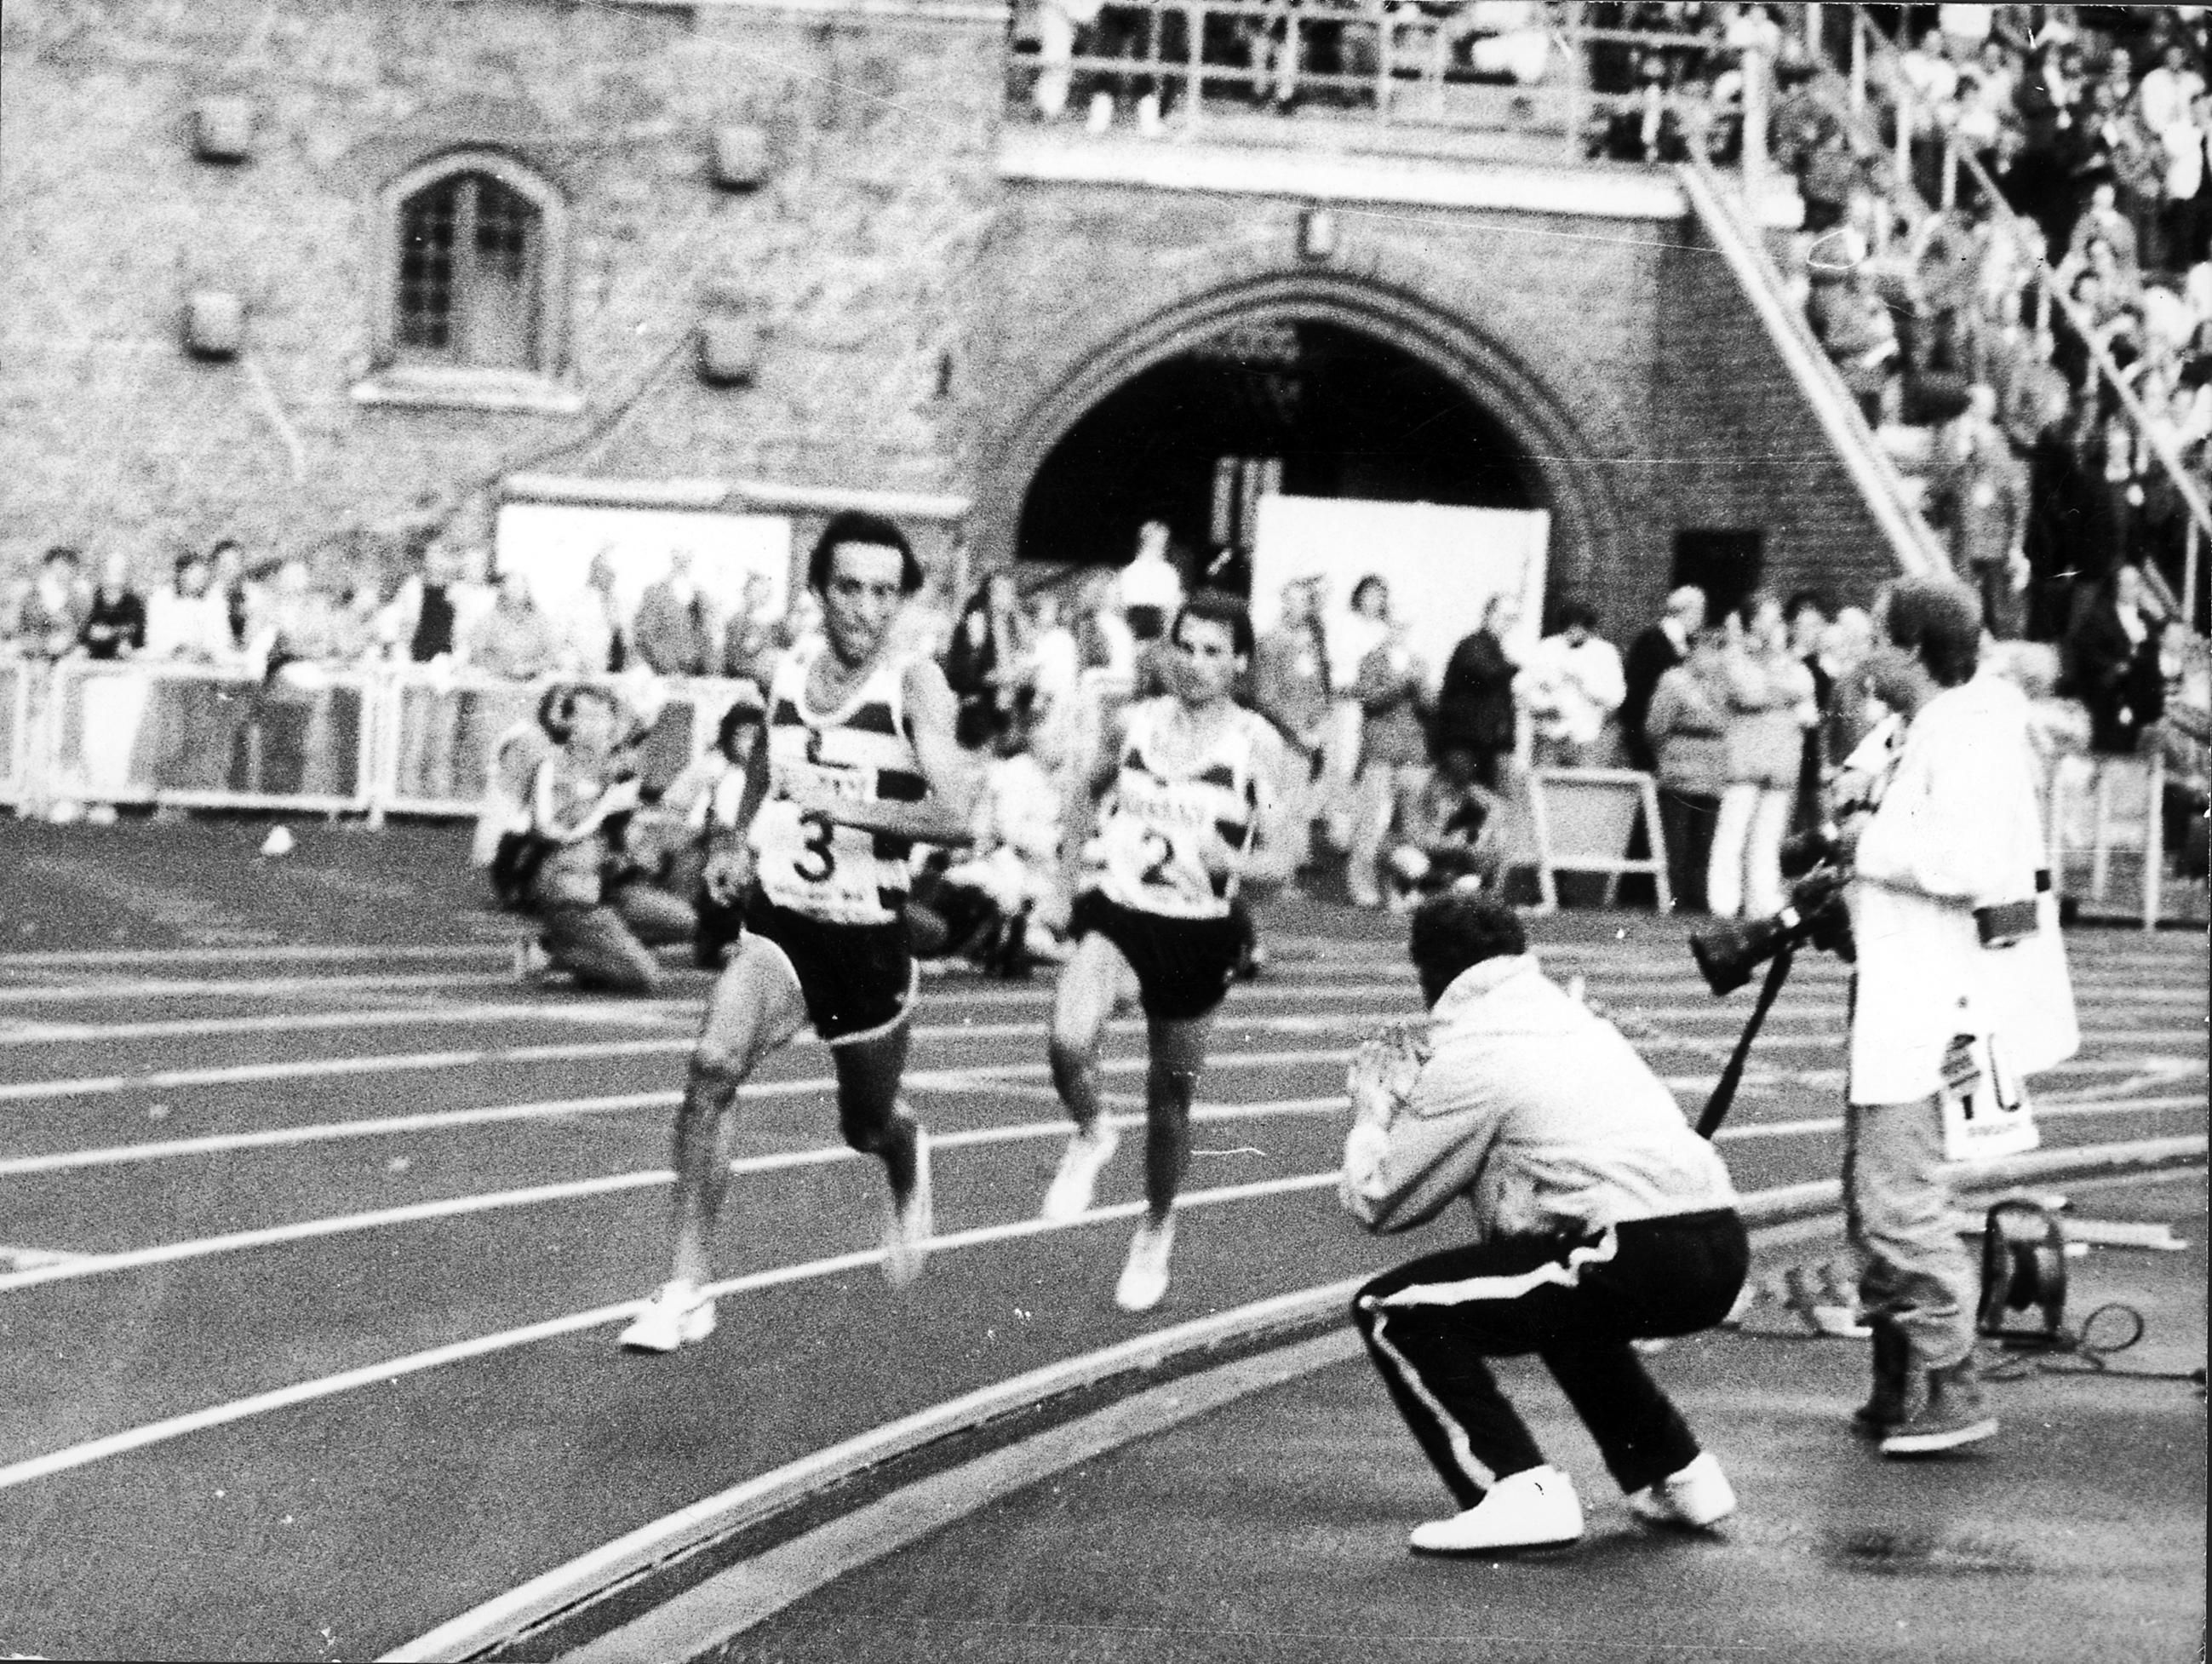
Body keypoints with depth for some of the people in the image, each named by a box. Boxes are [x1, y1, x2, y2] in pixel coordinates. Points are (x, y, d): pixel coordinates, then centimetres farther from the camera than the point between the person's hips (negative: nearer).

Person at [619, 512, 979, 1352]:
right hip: (778, 921, 2)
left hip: (870, 935, -2)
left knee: (868, 1125, 16)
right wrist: (739, 840, 13)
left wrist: (841, 805, -28)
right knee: (714, 1063, -25)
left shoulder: (915, 682, -11)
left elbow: (955, 815, -23)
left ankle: (909, 1163, 57)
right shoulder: (788, 670, 3)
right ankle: (686, 1290, -20)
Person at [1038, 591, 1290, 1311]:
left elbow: (1276, 865, -3)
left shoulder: (1256, 744, -5)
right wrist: (1096, 846, 6)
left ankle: (1157, 1228, 38)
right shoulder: (1136, 723, 1)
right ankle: (1091, 1136, 4)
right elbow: (1099, 786, 23)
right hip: (1115, 912, 1)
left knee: (1170, 1098, 12)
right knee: (1069, 1043, -29)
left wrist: (1224, 858, -23)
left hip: (1196, 933, -1)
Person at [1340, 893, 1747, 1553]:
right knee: (1562, 1305, 40)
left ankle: (1518, 1492, -10)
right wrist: (1414, 1095, 33)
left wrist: (1373, 1109, 22)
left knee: (1392, 1311, -1)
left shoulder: (1469, 1052, -1)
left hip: (1637, 1260, -9)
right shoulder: (1571, 1015, 23)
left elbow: (1379, 1202, 5)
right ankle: (1677, 1475, 34)